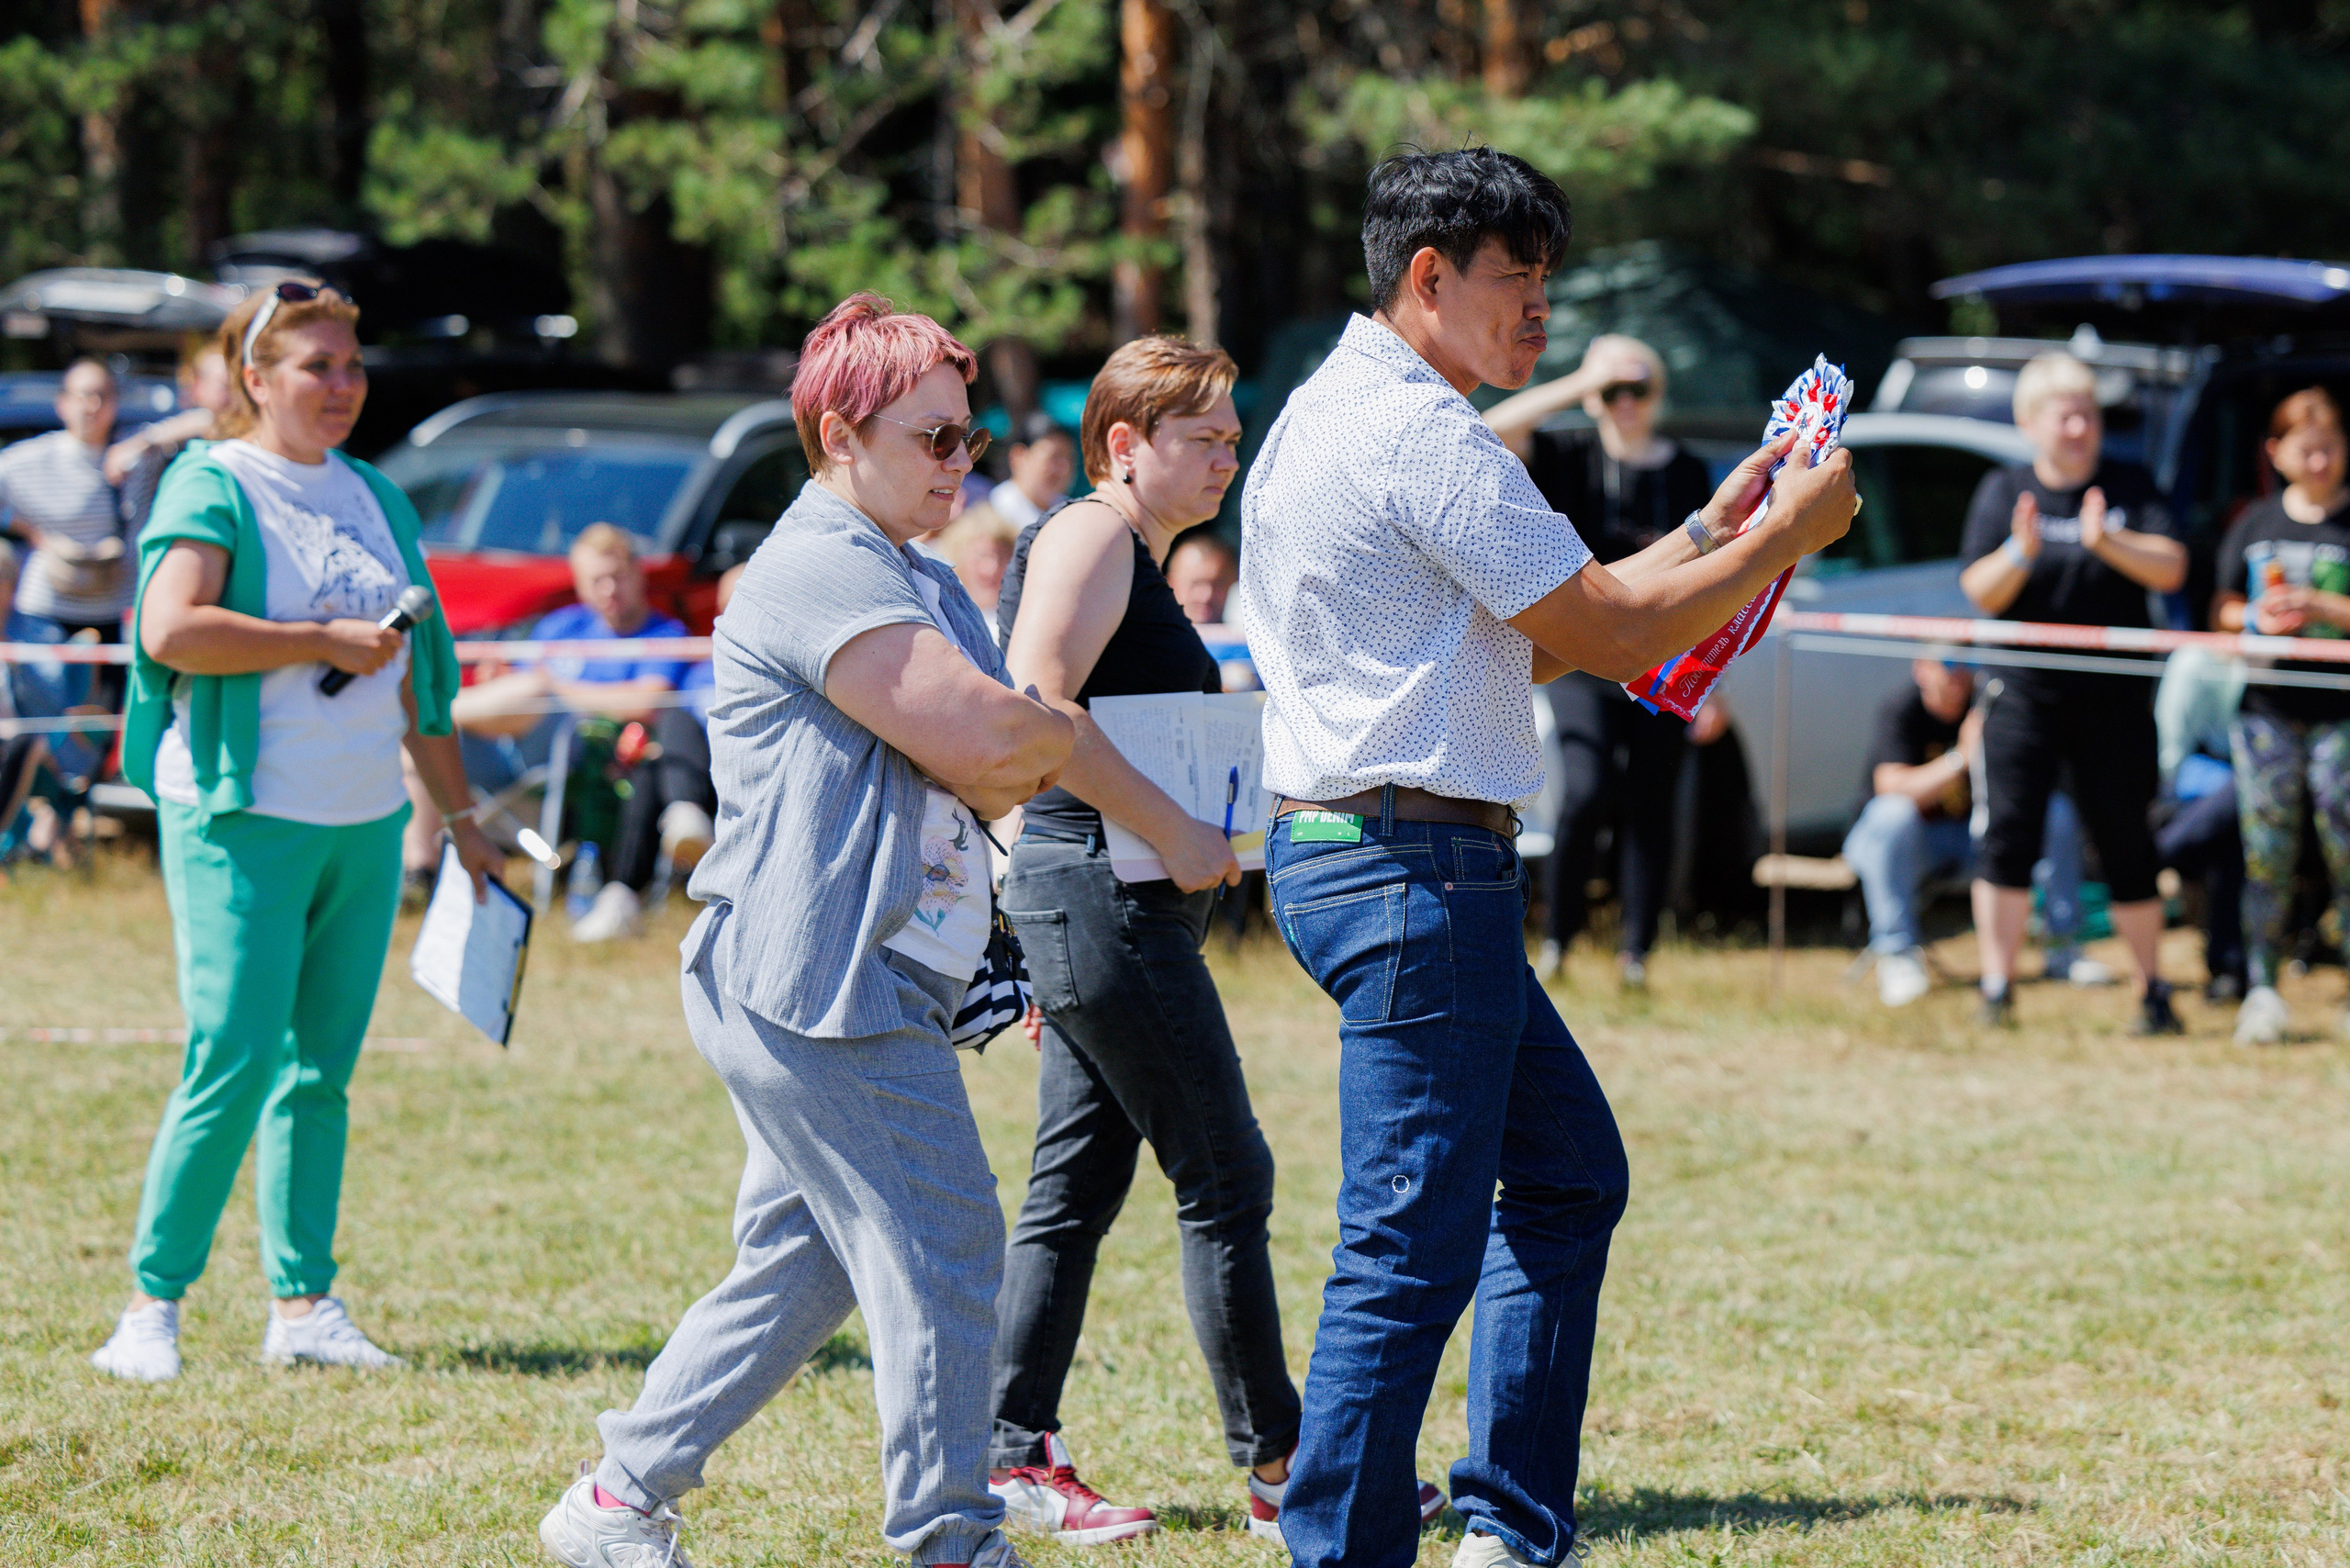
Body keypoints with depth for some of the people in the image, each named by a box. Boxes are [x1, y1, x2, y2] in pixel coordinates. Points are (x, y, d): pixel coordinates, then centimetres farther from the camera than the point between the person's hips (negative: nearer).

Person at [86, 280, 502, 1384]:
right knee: (234, 1063, -10)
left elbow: (414, 672, 23)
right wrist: (325, 641, -17)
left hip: (366, 825, 6)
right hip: (244, 818, -6)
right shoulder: (214, 487, -5)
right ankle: (152, 1303, -2)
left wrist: (460, 817, 23)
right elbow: (171, 630, -22)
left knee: (321, 1070, 7)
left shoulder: (373, 498, 16)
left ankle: (303, 1305, 11)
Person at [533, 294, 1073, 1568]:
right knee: (942, 1255, -7)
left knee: (799, 1268, 14)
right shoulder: (822, 569, -13)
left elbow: (983, 771, 17)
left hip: (851, 990, 11)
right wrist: (1064, 742, -2)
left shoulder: (914, 578, 22)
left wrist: (1004, 768, -6)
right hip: (821, 986, -11)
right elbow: (979, 732, -22)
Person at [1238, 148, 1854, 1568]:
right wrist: (1784, 537, -1)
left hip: (1361, 853, 11)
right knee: (1413, 1249, -9)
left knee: (1570, 1172, 18)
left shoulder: (1334, 417, 19)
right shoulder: (1419, 431, -14)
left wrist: (1713, 534, 17)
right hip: (1416, 864, -11)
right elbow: (1609, 632, -14)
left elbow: (1536, 636, 21)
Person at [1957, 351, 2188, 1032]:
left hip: (2115, 700, 1)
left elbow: (2171, 569, -7)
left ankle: (2152, 990, 15)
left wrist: (2108, 543, -24)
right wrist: (2020, 552, -24)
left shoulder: (2130, 487, 4)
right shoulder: (2003, 492, 3)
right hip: (2025, 698, 0)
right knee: (2009, 837, -8)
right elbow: (1981, 594, -4)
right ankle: (1996, 988, -3)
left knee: (2127, 847, 4)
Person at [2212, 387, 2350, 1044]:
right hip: (2267, 710, 3)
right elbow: (2223, 606, 16)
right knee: (2266, 852, 2)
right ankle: (2261, 990, 7)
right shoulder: (2256, 523, 12)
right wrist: (2255, 617, -5)